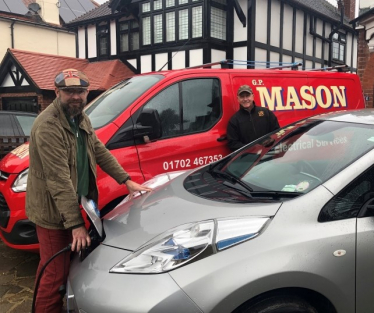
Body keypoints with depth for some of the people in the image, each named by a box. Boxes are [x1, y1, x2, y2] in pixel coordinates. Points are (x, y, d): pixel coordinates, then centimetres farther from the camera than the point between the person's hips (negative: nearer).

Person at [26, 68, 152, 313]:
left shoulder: (80, 118, 5)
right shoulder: (48, 126, -24)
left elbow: (100, 151, 12)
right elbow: (59, 179, -27)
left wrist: (127, 181, 5)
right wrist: (76, 224, -27)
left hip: (73, 204, 8)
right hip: (52, 211, -8)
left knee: (71, 263, 20)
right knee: (55, 273, 2)